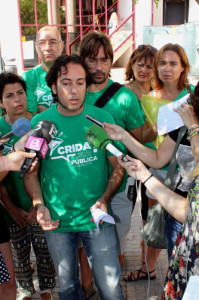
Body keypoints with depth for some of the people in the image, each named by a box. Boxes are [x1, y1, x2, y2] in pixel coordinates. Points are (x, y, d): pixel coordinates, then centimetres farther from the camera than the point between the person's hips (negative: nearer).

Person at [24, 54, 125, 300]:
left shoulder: (102, 118, -6)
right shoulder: (39, 123, -5)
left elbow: (118, 167, -1)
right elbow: (30, 173, 2)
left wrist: (103, 201, -15)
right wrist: (39, 206, -13)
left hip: (96, 219, 0)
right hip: (57, 222, 1)